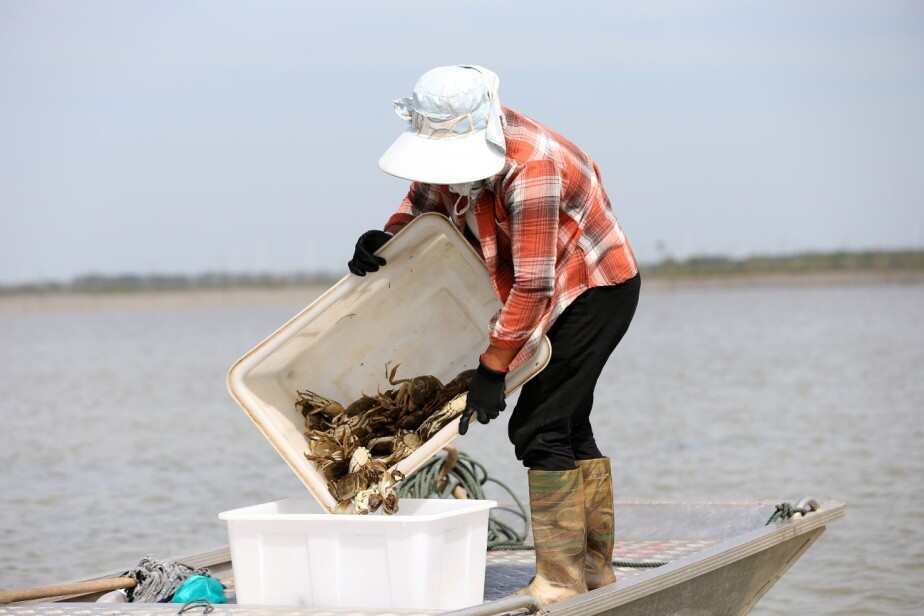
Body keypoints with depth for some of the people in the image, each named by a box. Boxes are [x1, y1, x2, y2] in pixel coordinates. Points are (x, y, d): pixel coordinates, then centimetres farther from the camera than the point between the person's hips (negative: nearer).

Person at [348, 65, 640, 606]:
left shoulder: (530, 167, -32)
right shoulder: (453, 147, -8)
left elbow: (532, 284, -31)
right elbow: (422, 201, 11)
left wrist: (493, 365, -28)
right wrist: (386, 239, -10)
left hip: (596, 286, -9)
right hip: (556, 290, 9)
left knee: (540, 428, -14)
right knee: (568, 429, 14)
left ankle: (560, 581, -10)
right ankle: (595, 569, 23)